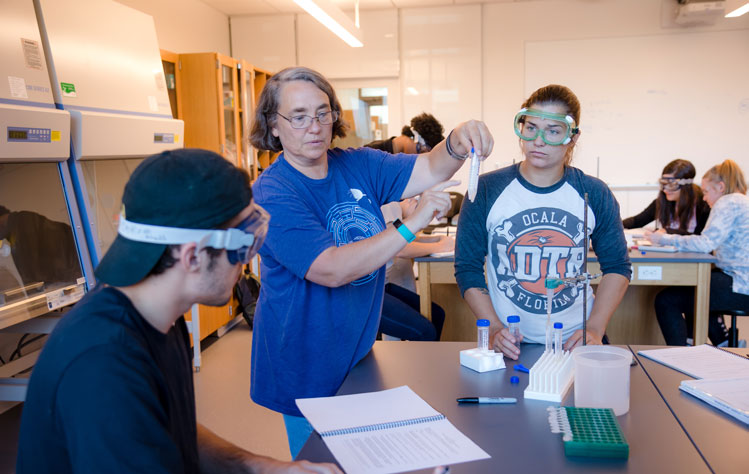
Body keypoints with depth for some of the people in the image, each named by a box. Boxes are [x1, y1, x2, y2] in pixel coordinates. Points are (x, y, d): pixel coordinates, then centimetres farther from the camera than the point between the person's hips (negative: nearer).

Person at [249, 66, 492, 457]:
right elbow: (332, 270, -30)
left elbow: (428, 170, -8)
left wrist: (456, 143, -31)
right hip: (310, 373, -6)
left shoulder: (359, 166, -1)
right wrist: (411, 225, -33)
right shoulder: (270, 194, -21)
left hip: (358, 352, 6)